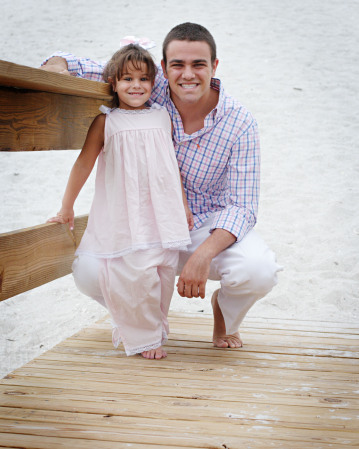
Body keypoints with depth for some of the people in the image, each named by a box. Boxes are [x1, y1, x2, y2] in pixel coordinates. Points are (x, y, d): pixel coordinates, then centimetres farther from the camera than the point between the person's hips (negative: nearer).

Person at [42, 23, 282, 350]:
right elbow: (82, 69, -5)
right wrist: (56, 65, -31)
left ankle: (225, 314, 9)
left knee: (259, 271, -32)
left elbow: (242, 206, -18)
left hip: (212, 226, -2)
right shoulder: (150, 90, -12)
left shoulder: (240, 123, -16)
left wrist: (203, 255, -35)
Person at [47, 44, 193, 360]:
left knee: (164, 271, 3)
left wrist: (184, 204, 19)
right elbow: (84, 163, 5)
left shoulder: (163, 117, 10)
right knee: (137, 273, -10)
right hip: (124, 215, -3)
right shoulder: (106, 122, 0)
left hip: (162, 213, 4)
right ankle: (143, 338, 7)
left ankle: (154, 329, 23)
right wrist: (67, 206, 8)